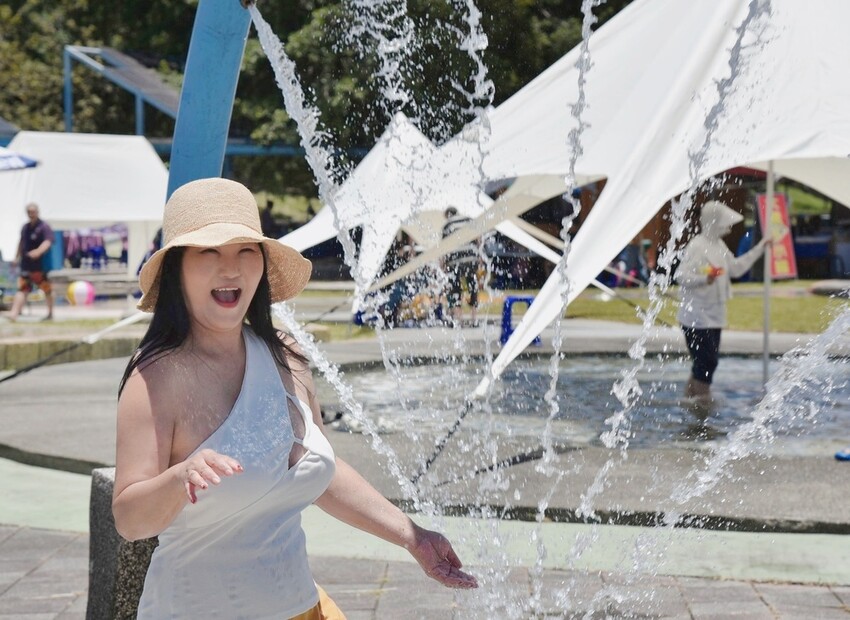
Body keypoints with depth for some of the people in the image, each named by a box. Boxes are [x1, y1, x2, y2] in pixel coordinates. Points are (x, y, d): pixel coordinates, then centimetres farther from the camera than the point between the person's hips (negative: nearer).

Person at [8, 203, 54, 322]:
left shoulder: (44, 226, -9)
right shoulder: (25, 227, 13)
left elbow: (47, 242, -25)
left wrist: (38, 252, -41)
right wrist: (18, 257, 24)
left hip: (41, 264, -5)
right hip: (26, 264, 5)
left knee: (47, 290, 9)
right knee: (22, 289, -6)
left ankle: (50, 313, 24)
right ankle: (14, 313, -17)